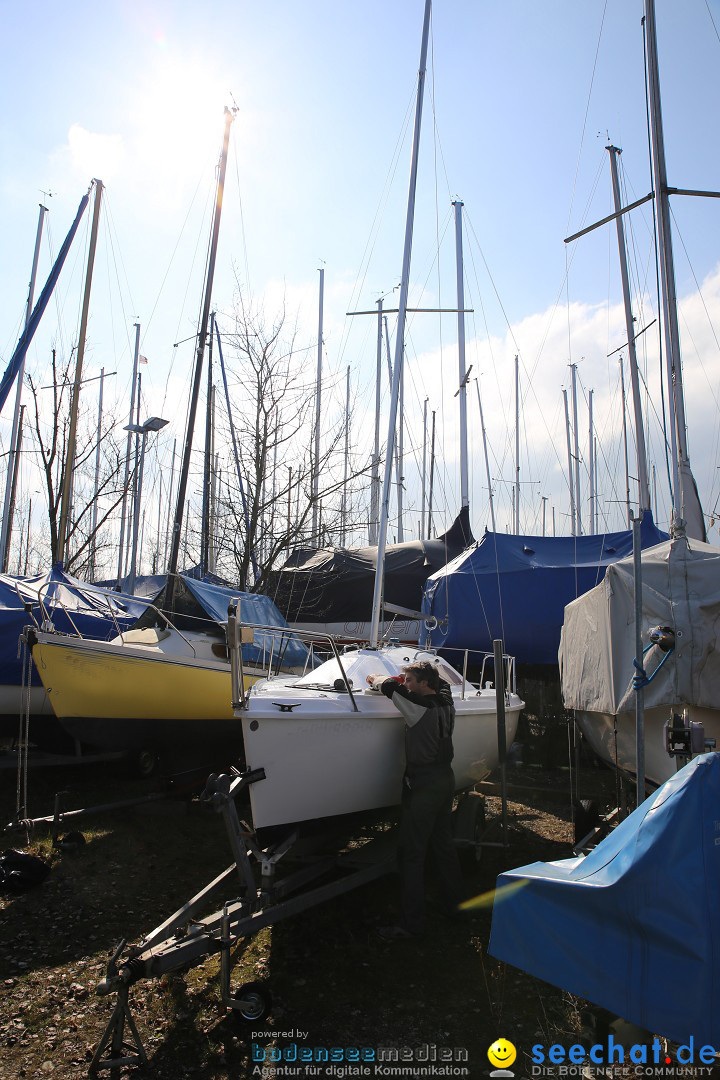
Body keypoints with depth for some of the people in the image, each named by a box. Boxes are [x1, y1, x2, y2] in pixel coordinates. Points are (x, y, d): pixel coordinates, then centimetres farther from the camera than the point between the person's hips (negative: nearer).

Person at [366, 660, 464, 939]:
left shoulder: (420, 707, -20)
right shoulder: (446, 703, 3)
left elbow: (390, 686, -14)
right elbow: (440, 681, 25)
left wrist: (376, 679, 8)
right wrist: (404, 680, 19)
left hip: (422, 785, -9)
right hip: (445, 780, 9)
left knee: (412, 853, -3)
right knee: (442, 845, 20)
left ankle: (413, 924, 1)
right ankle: (453, 903, 33)